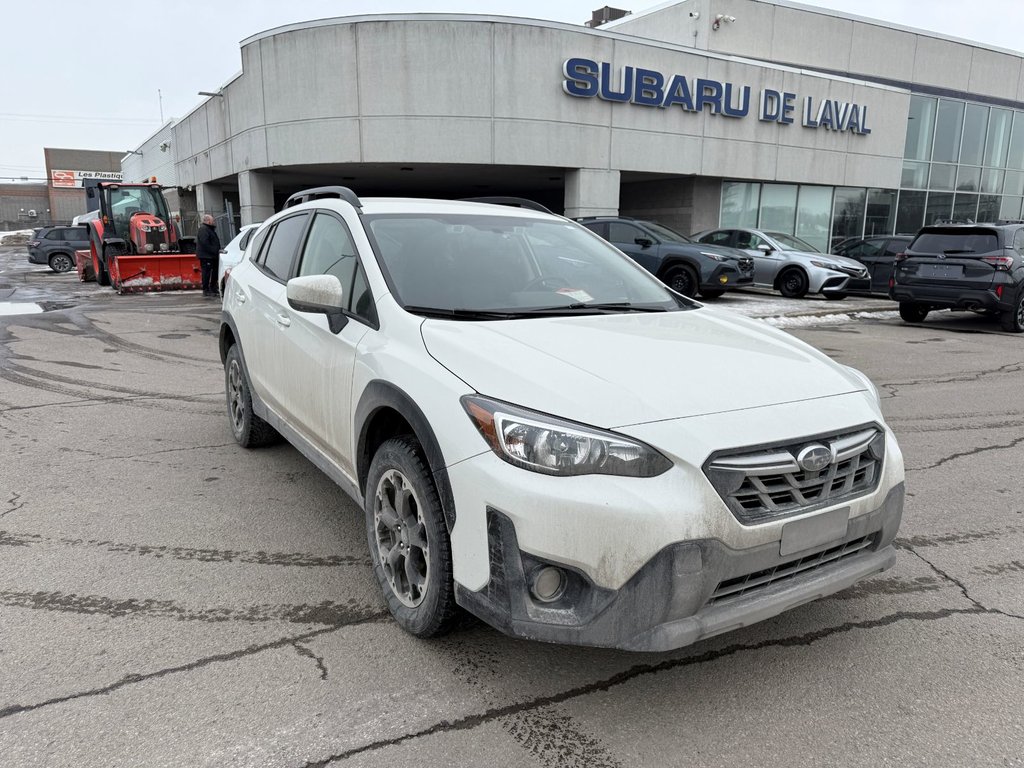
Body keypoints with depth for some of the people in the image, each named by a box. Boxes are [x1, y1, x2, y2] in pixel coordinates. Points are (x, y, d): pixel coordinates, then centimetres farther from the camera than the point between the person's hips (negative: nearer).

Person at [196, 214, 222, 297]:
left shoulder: (210, 229, 22)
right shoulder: (203, 229, -13)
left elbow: (214, 242, 26)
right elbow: (204, 243, -22)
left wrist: (217, 250, 12)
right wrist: (214, 251, -21)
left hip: (212, 256, 11)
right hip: (206, 255, -11)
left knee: (214, 272, 13)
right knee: (207, 273, -7)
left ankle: (213, 289, 21)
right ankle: (206, 290, -4)